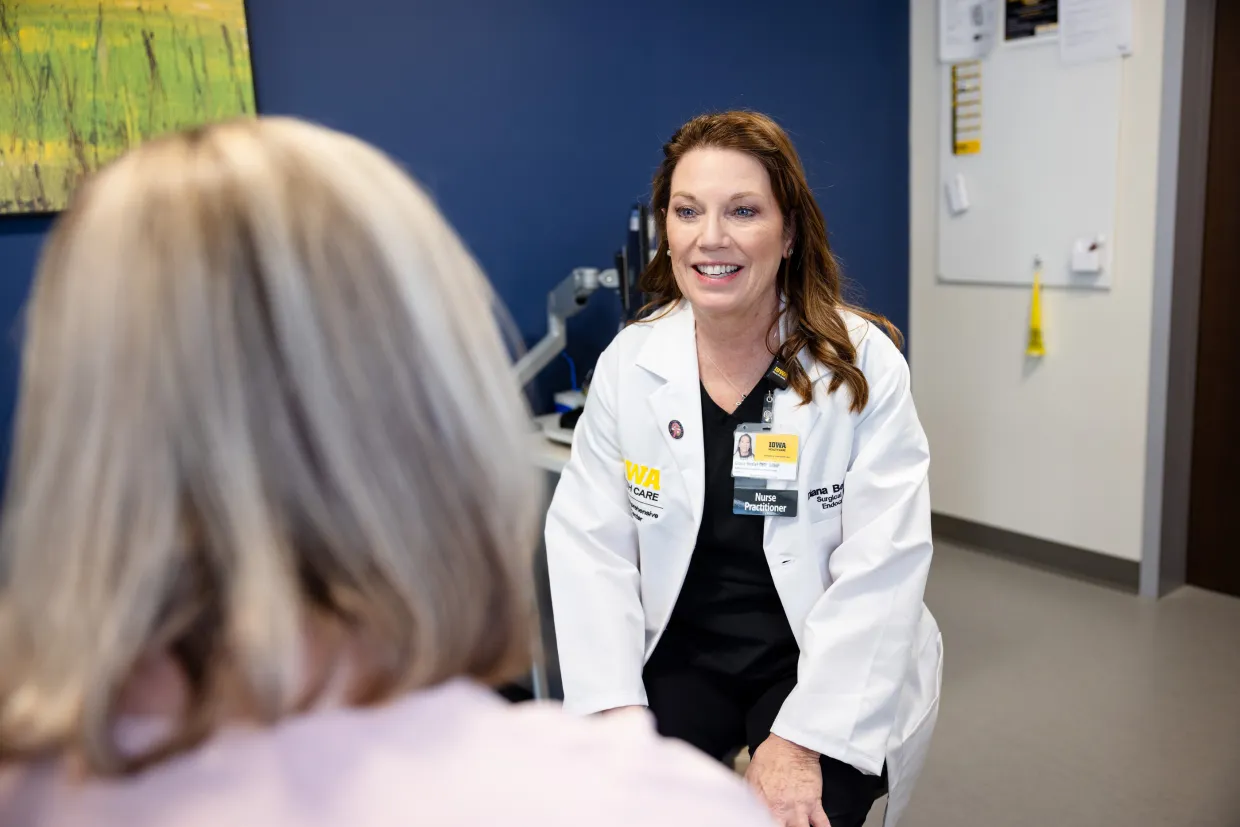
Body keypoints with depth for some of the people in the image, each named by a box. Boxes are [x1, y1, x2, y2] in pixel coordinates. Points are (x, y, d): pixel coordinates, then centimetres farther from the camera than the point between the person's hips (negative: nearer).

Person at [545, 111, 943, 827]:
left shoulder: (863, 364, -11)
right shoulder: (629, 363, -4)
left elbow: (882, 568, -15)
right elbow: (590, 541, -6)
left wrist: (799, 742, -20)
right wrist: (615, 708, -16)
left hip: (828, 666, -2)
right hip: (681, 654, 2)